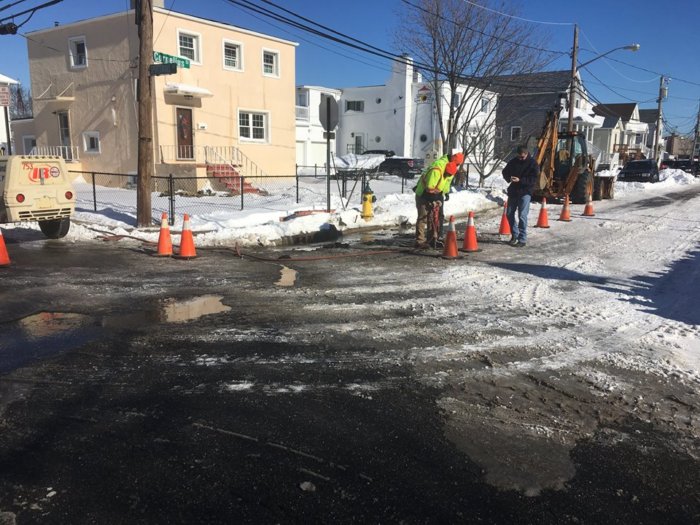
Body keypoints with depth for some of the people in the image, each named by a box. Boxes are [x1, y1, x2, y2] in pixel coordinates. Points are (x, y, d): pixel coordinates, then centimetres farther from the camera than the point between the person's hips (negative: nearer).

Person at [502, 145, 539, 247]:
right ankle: (515, 235, 28)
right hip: (513, 191, 6)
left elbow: (534, 179, -13)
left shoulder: (532, 164, -7)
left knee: (522, 216, -8)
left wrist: (520, 180, -24)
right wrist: (509, 178, -9)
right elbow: (505, 172, 14)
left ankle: (522, 239, -2)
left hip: (525, 193, -6)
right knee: (509, 214, 11)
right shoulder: (513, 161, 7)